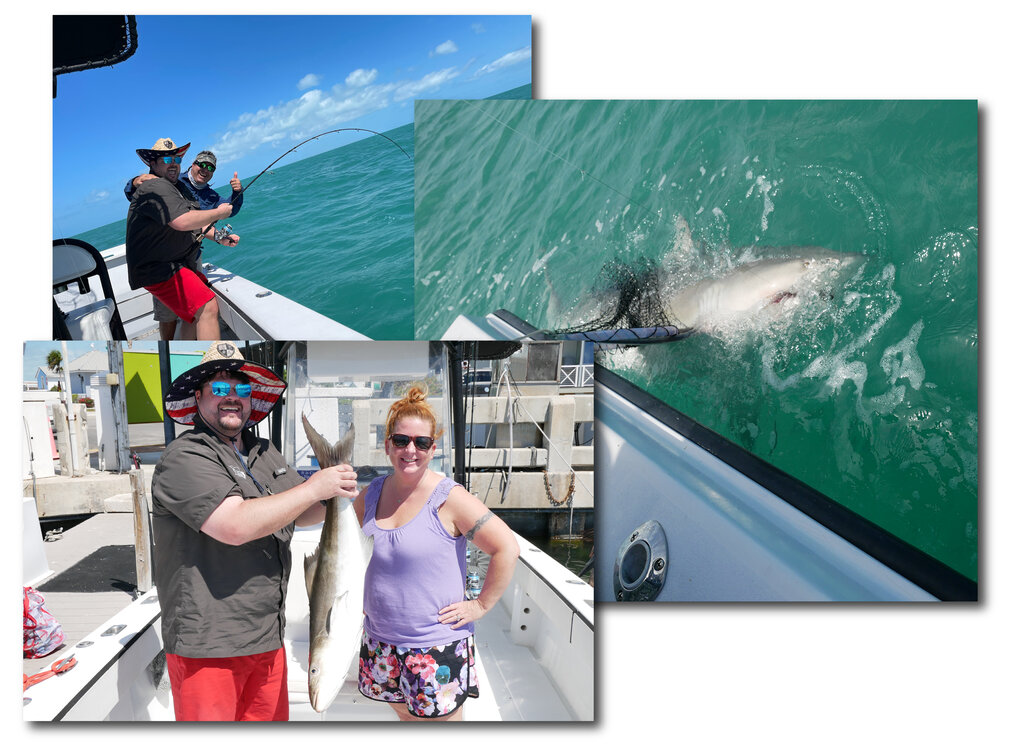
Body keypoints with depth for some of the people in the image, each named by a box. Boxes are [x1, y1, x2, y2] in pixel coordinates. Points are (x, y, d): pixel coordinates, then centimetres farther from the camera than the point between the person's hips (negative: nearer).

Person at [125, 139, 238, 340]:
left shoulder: (179, 187, 21)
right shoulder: (155, 187, -14)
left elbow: (196, 224, 28)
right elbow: (182, 222, -29)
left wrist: (220, 238, 9)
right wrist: (218, 213, -16)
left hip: (176, 265, 11)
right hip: (157, 270, -11)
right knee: (207, 307, -21)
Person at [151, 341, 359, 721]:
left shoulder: (265, 453, 13)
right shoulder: (184, 458, -13)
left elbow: (297, 513, 19)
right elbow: (236, 526, -26)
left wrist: (336, 499, -3)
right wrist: (316, 487, -19)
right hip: (207, 645, -7)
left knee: (271, 717, 15)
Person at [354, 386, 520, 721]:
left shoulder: (449, 498, -16)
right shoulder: (371, 495, 1)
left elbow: (507, 547, -17)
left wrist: (481, 605, -14)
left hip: (437, 646, -5)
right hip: (380, 641, 5)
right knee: (405, 715, 21)